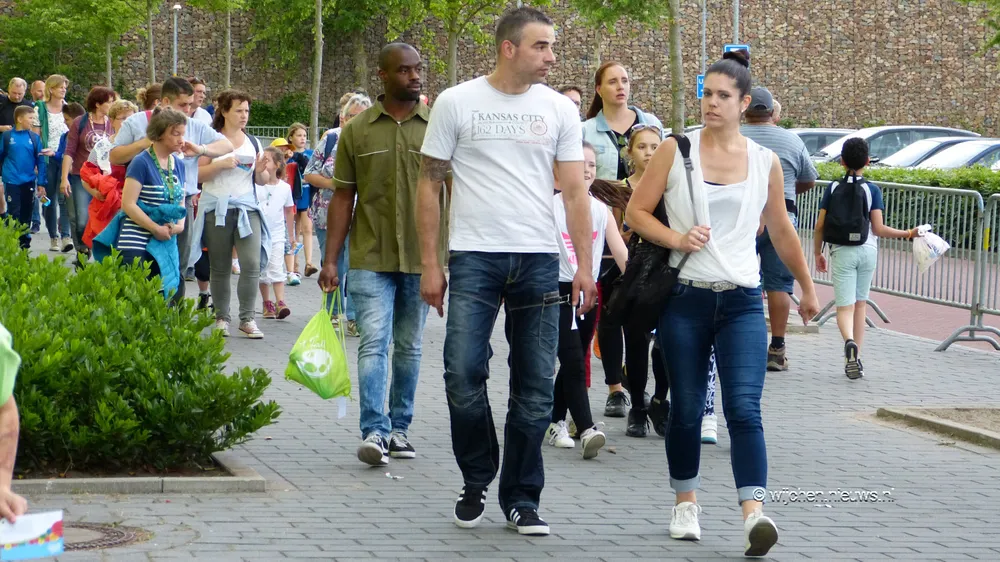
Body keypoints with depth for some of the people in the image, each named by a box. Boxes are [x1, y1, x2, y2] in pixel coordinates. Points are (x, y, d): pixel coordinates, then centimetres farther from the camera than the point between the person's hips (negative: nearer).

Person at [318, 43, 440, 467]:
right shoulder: (357, 131, 3)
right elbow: (343, 197, 6)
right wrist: (330, 260, 1)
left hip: (422, 258, 1)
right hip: (371, 258, -1)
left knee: (409, 348, 10)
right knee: (374, 343, -10)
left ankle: (399, 428, 21)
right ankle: (374, 432, -13)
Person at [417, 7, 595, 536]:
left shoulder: (559, 109, 7)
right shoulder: (457, 103, 2)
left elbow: (575, 191, 7)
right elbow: (430, 184, 4)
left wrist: (585, 266, -2)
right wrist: (430, 264, 0)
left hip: (538, 260, 2)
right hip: (474, 256, -2)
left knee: (534, 388, 4)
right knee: (463, 375, -8)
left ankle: (521, 499, 14)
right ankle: (476, 482, 14)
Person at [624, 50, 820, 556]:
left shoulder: (764, 162, 7)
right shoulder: (675, 150, 2)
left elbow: (781, 232, 20)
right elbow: (636, 211, 4)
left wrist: (807, 288, 27)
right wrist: (676, 238, -13)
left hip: (742, 302, 0)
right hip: (685, 299, 0)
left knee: (744, 407, -14)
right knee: (686, 407, 6)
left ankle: (753, 514, -23)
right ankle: (685, 503, 25)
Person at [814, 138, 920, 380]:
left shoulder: (833, 188, 0)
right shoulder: (872, 189, -2)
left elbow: (820, 226, -1)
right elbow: (879, 229, -9)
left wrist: (817, 254, 12)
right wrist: (908, 234, 3)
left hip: (842, 251, -1)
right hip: (867, 251, 1)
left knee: (845, 307, -5)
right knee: (860, 304, 16)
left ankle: (849, 341, -35)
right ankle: (856, 356, 17)